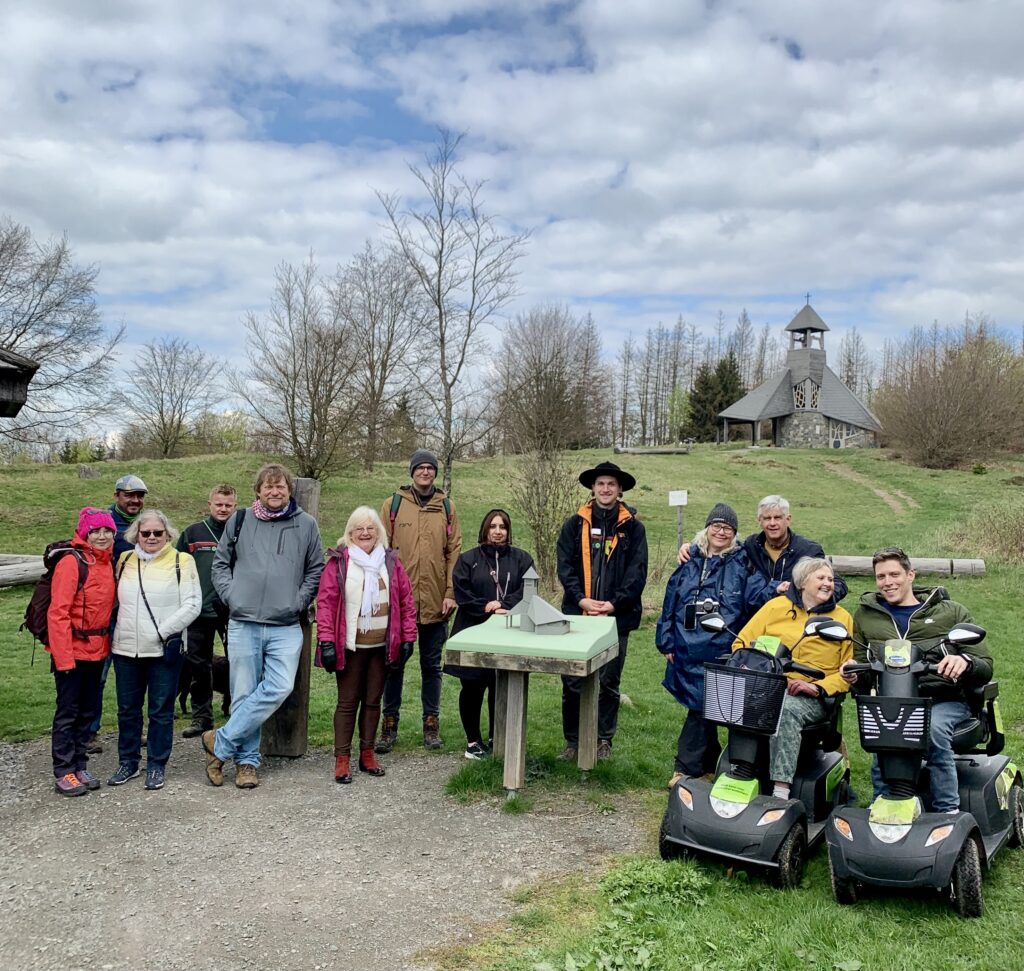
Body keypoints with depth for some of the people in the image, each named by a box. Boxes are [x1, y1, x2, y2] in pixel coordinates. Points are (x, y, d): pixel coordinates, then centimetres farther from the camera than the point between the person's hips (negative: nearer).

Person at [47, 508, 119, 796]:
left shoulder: (108, 564, 8)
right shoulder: (71, 562, -14)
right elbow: (57, 612, -17)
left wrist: (107, 643, 7)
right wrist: (63, 656, -19)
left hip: (97, 651, 7)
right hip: (72, 651, -7)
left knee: (88, 710, 13)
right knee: (68, 712, 2)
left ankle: (80, 767, 24)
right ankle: (64, 772, 11)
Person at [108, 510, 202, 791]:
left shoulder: (181, 562, -4)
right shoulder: (125, 560, 9)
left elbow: (192, 604, -8)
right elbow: (116, 599, 18)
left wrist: (163, 632, -13)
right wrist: (118, 630, 5)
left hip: (164, 649, -4)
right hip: (126, 648, 4)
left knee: (161, 710, 5)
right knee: (127, 709, 13)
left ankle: (156, 765, 17)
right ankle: (128, 762, 28)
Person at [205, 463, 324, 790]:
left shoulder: (306, 524, 6)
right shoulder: (239, 521, 7)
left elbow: (316, 570, 12)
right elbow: (220, 563, 15)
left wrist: (299, 601, 0)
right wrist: (231, 595, 0)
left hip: (286, 627, 0)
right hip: (243, 624, 0)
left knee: (280, 687, -13)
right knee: (244, 694, 3)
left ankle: (221, 743, 2)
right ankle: (247, 760, 18)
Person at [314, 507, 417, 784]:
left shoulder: (391, 562, 6)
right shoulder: (338, 562, -3)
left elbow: (406, 602, 7)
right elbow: (325, 602, -8)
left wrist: (407, 637, 3)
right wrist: (326, 641, -14)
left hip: (382, 646, 3)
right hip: (350, 646, -3)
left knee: (373, 701, 12)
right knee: (348, 702, 4)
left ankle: (367, 754, 23)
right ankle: (342, 759, 12)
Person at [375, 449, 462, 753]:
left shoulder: (446, 507, 6)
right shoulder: (393, 504, 2)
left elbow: (455, 551, 4)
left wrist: (450, 592, -4)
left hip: (435, 602, 1)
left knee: (431, 665, 11)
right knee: (394, 663, 8)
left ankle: (431, 724, 22)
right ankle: (390, 724, 19)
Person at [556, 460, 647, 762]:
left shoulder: (632, 527, 4)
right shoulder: (575, 525, 6)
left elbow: (637, 572, -2)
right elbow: (565, 566, 2)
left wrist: (614, 604, -12)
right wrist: (581, 599, -11)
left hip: (617, 618, 0)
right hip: (577, 614, 1)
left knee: (609, 682, 9)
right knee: (572, 681, 3)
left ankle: (603, 740, 22)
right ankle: (572, 740, 16)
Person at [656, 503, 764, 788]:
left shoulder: (742, 564, 4)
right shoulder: (690, 562, 11)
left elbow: (756, 596, -7)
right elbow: (670, 602, 13)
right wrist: (667, 642, 10)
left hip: (722, 653, -3)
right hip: (688, 651, 3)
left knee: (701, 707, -5)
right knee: (702, 708, 11)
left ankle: (686, 767, 6)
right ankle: (710, 766, 25)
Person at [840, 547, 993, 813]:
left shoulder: (952, 612, 14)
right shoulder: (866, 614, 21)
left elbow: (985, 668, 8)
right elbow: (863, 667, 26)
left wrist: (964, 661, -15)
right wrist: (854, 674, 2)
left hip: (945, 700, -1)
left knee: (934, 728, -35)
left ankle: (948, 813, -23)